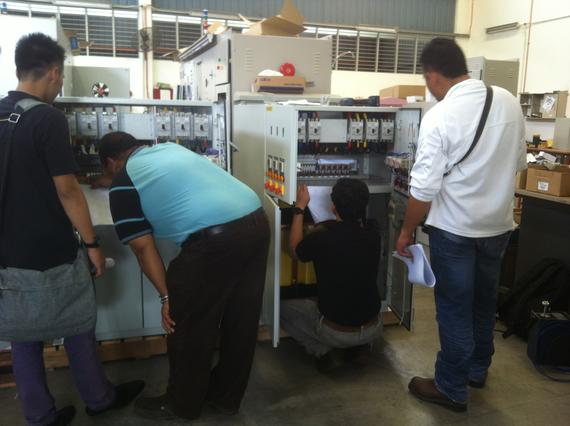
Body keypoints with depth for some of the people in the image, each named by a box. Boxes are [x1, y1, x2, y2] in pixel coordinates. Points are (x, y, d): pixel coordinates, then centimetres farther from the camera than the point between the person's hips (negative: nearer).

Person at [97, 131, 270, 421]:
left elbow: (143, 247, 3)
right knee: (242, 319, 19)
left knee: (188, 327, 13)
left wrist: (167, 296, 8)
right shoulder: (172, 148, 27)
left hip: (214, 239, -8)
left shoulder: (123, 184, 7)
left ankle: (183, 405, 33)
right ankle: (227, 396, 39)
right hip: (257, 222, 8)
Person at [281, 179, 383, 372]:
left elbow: (294, 251, 0)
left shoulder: (322, 236, -23)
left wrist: (300, 208, 5)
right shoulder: (372, 233, -11)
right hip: (373, 329, 4)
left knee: (284, 307, 17)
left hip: (336, 332, -4)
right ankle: (361, 347, 15)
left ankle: (325, 351, 4)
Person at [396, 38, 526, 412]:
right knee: (484, 300, 22)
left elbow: (424, 188, -19)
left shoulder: (439, 117, -20)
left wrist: (407, 232, -6)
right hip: (499, 223, 6)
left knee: (454, 307, 8)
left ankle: (452, 389, 23)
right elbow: (519, 162, 10)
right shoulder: (509, 101, -2)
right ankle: (478, 369, 42)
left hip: (456, 229, -6)